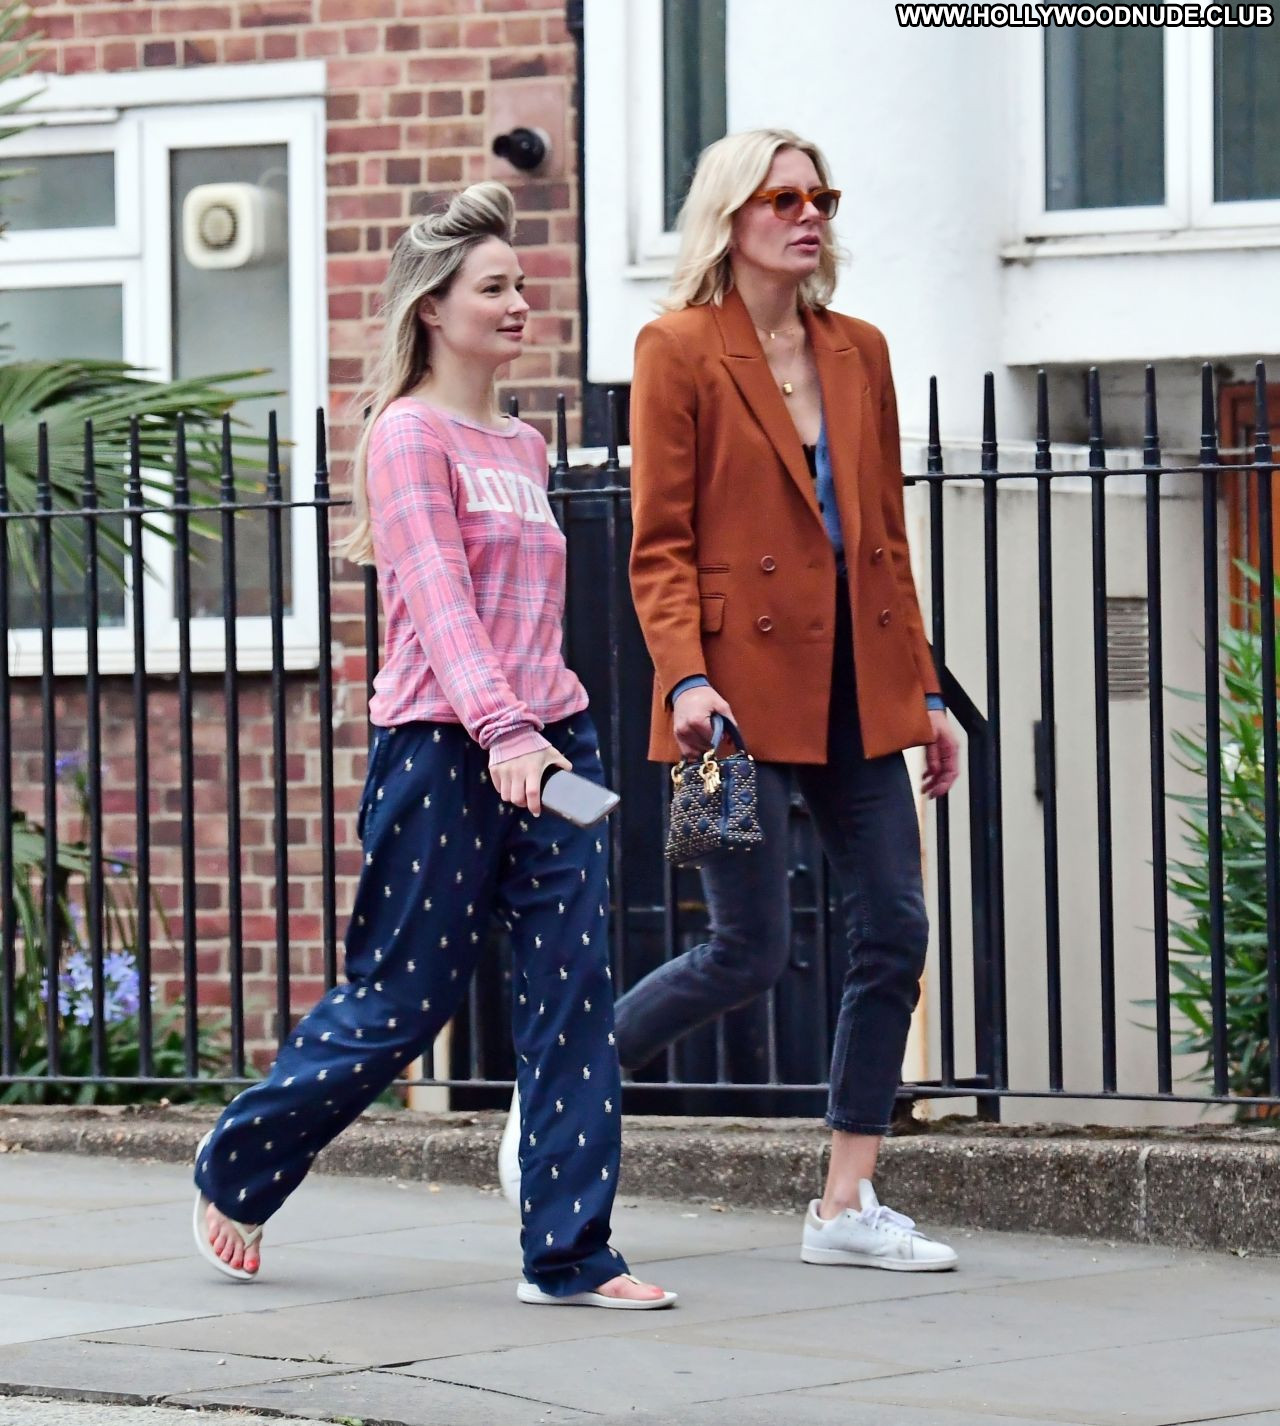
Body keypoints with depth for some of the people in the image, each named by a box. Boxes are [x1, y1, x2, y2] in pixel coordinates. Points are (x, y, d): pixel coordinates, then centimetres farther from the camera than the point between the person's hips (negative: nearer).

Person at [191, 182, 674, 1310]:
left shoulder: (525, 447, 17)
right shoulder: (409, 434, -7)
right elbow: (438, 597, -19)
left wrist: (550, 729, 17)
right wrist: (501, 728, -31)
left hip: (552, 738, 7)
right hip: (443, 748, -7)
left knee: (574, 995, -4)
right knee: (402, 1003, 1)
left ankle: (571, 1255, -3)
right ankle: (237, 1170, 24)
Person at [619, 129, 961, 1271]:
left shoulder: (858, 353, 13)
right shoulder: (680, 350, -4)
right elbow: (659, 545, -8)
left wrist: (923, 689, 13)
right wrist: (686, 678, -21)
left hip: (855, 689, 6)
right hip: (743, 687, -6)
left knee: (895, 932, 1)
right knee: (751, 951, -6)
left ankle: (847, 1207, 8)